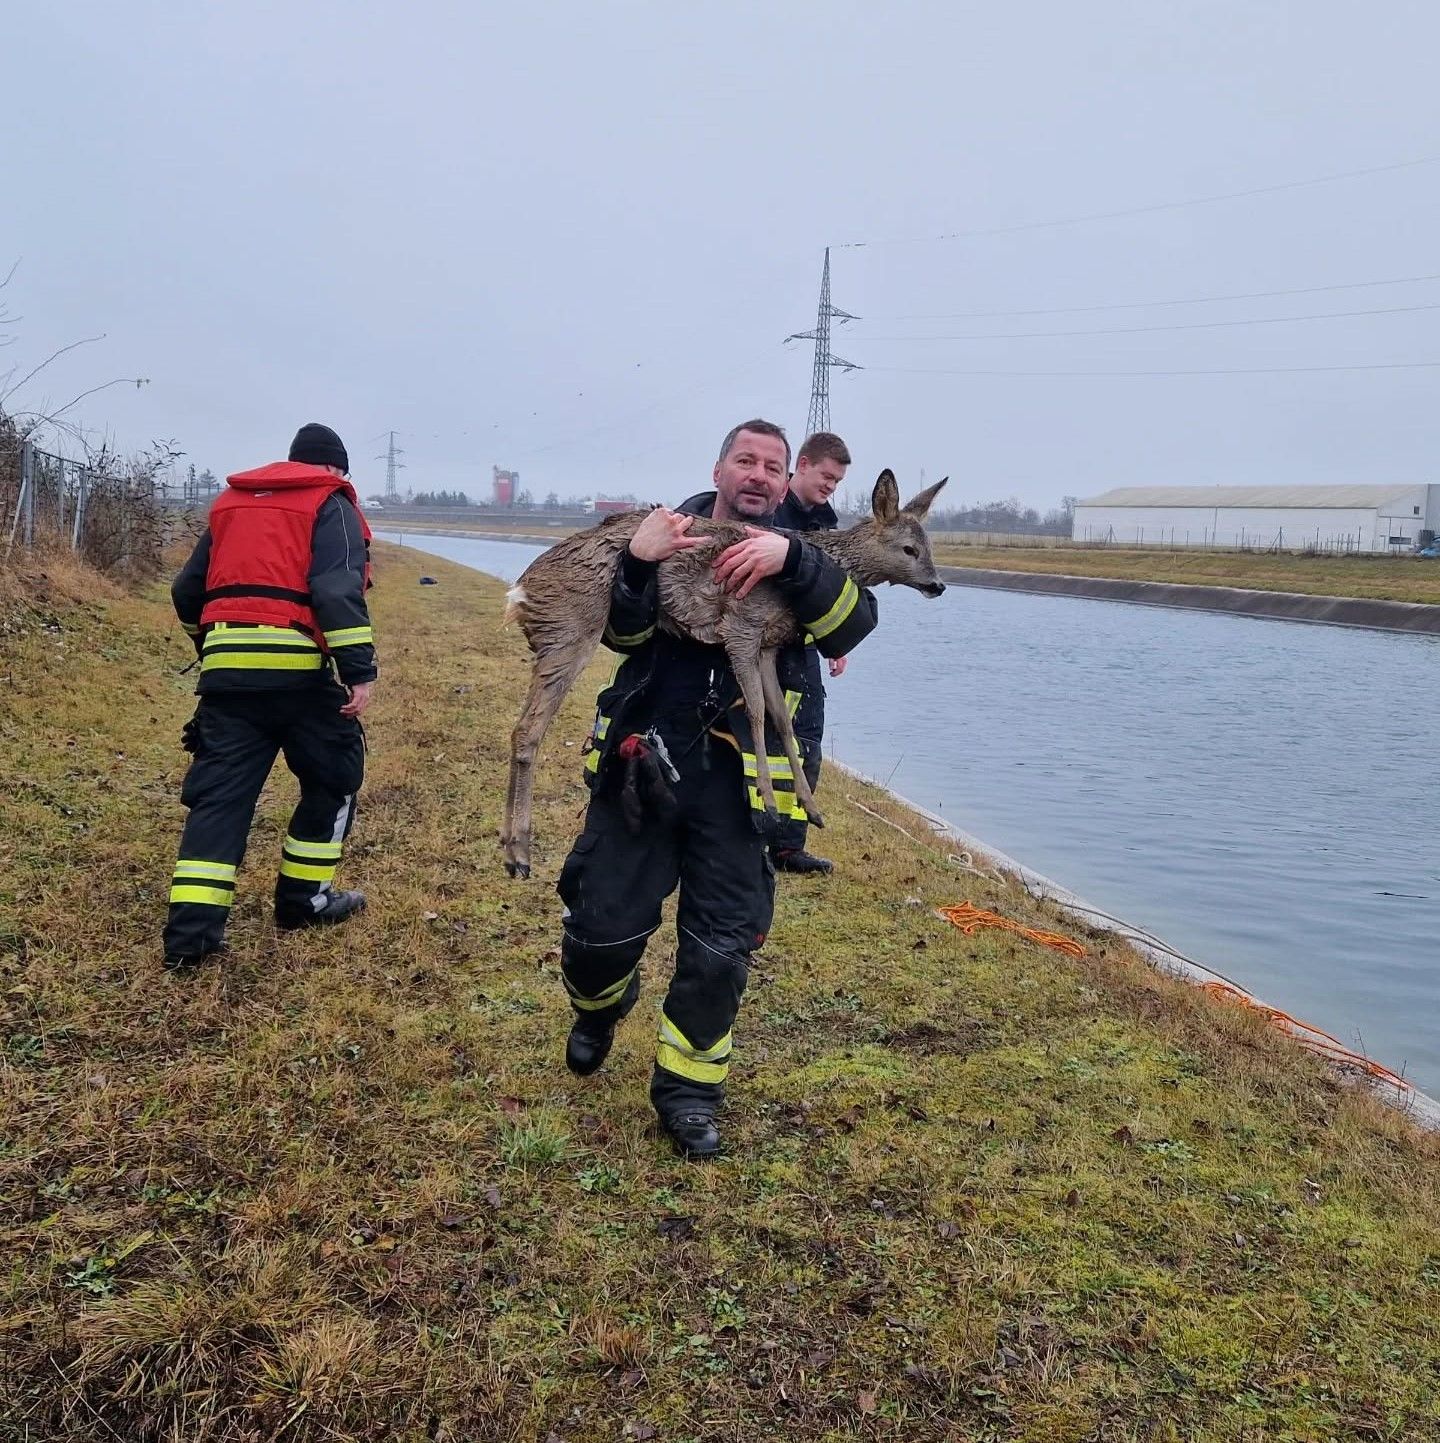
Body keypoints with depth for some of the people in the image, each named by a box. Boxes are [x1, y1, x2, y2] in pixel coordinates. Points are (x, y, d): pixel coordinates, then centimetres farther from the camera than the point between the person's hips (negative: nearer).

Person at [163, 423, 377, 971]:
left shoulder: (230, 502, 23)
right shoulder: (330, 504, 4)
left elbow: (187, 592, 26)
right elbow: (338, 590, -12)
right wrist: (359, 670, -16)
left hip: (225, 666, 5)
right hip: (294, 666, -5)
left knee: (219, 793, 5)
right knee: (333, 776, 14)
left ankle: (191, 930, -3)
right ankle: (302, 899, 20)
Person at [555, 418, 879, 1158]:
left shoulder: (799, 563, 4)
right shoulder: (667, 534, 1)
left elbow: (854, 624, -15)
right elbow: (622, 633, -11)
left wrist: (791, 558, -31)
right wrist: (636, 563, -30)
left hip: (733, 781, 1)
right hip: (641, 764, -1)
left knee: (721, 948, 3)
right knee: (600, 922, 6)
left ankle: (687, 1084, 23)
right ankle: (598, 1008, 41)